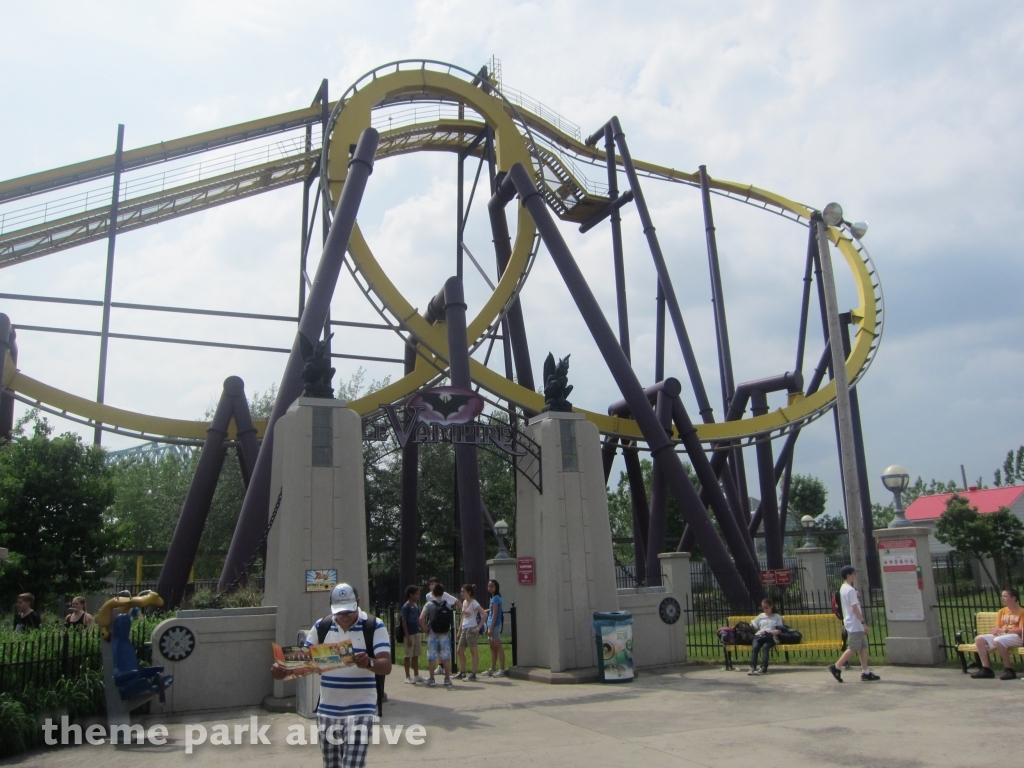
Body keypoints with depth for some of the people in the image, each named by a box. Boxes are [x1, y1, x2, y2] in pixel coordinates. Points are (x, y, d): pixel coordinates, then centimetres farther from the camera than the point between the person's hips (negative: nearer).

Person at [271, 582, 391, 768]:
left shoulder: (375, 627, -7)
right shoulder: (321, 627, 5)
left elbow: (386, 666, -15)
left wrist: (368, 663, -38)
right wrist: (284, 669, -16)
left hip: (360, 710, -5)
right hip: (327, 711, 5)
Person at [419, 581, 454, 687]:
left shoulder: (429, 604, -9)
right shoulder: (447, 605, 0)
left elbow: (421, 618, -19)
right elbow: (452, 619, 2)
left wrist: (425, 629, -8)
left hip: (432, 634, -2)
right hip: (445, 634, 2)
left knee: (432, 657, 5)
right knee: (446, 656, 7)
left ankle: (431, 679, 9)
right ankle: (447, 678, 10)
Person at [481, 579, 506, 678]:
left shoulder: (496, 598, -12)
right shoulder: (493, 598, 15)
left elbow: (495, 614, -17)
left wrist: (491, 628, -20)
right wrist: (487, 627, 23)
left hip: (495, 625, -9)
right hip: (491, 625, 9)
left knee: (498, 647, -6)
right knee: (493, 648, 13)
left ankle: (502, 670, -4)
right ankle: (492, 669, 20)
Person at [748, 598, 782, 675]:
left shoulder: (777, 617, 16)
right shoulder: (761, 616, 26)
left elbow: (779, 631, 4)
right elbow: (752, 626, 23)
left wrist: (767, 632, -9)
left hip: (771, 637, -2)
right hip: (759, 636, 2)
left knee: (765, 646, -35)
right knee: (754, 647, -30)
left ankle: (763, 668, -40)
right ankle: (752, 668, -39)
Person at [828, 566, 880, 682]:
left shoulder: (843, 589, 13)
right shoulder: (850, 590, -18)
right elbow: (855, 608, -21)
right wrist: (863, 622, -19)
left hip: (852, 623, 10)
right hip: (855, 624, -10)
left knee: (863, 647, 10)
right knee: (853, 649, -5)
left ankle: (865, 672, 11)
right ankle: (836, 667, -2)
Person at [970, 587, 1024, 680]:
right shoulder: (1002, 611, 18)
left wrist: (1004, 630, -20)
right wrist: (996, 630, -11)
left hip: (1016, 637, -7)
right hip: (1001, 635, 7)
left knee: (998, 641, -38)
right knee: (979, 639, -15)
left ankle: (1009, 669, -23)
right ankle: (986, 669, -15)